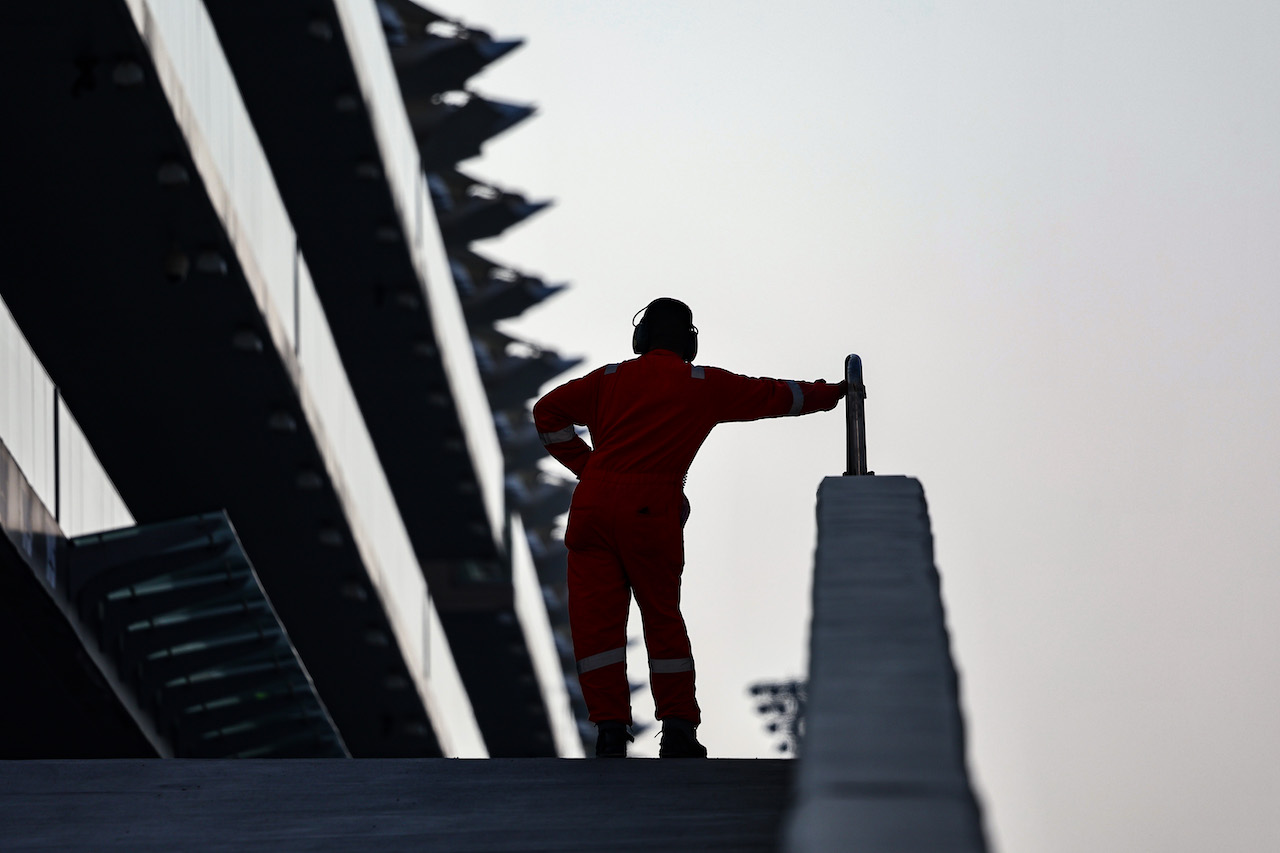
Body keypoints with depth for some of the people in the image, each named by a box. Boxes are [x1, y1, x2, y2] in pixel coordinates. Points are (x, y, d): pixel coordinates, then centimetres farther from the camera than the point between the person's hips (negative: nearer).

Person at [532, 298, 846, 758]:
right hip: (650, 509, -1)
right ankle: (678, 729, 11)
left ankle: (610, 726, -2)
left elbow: (548, 412, 10)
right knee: (662, 615, 11)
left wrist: (587, 466, 13)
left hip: (593, 501, 1)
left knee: (596, 618, 4)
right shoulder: (704, 385, 12)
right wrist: (830, 394, 37)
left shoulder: (611, 378, 16)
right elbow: (771, 395, 22)